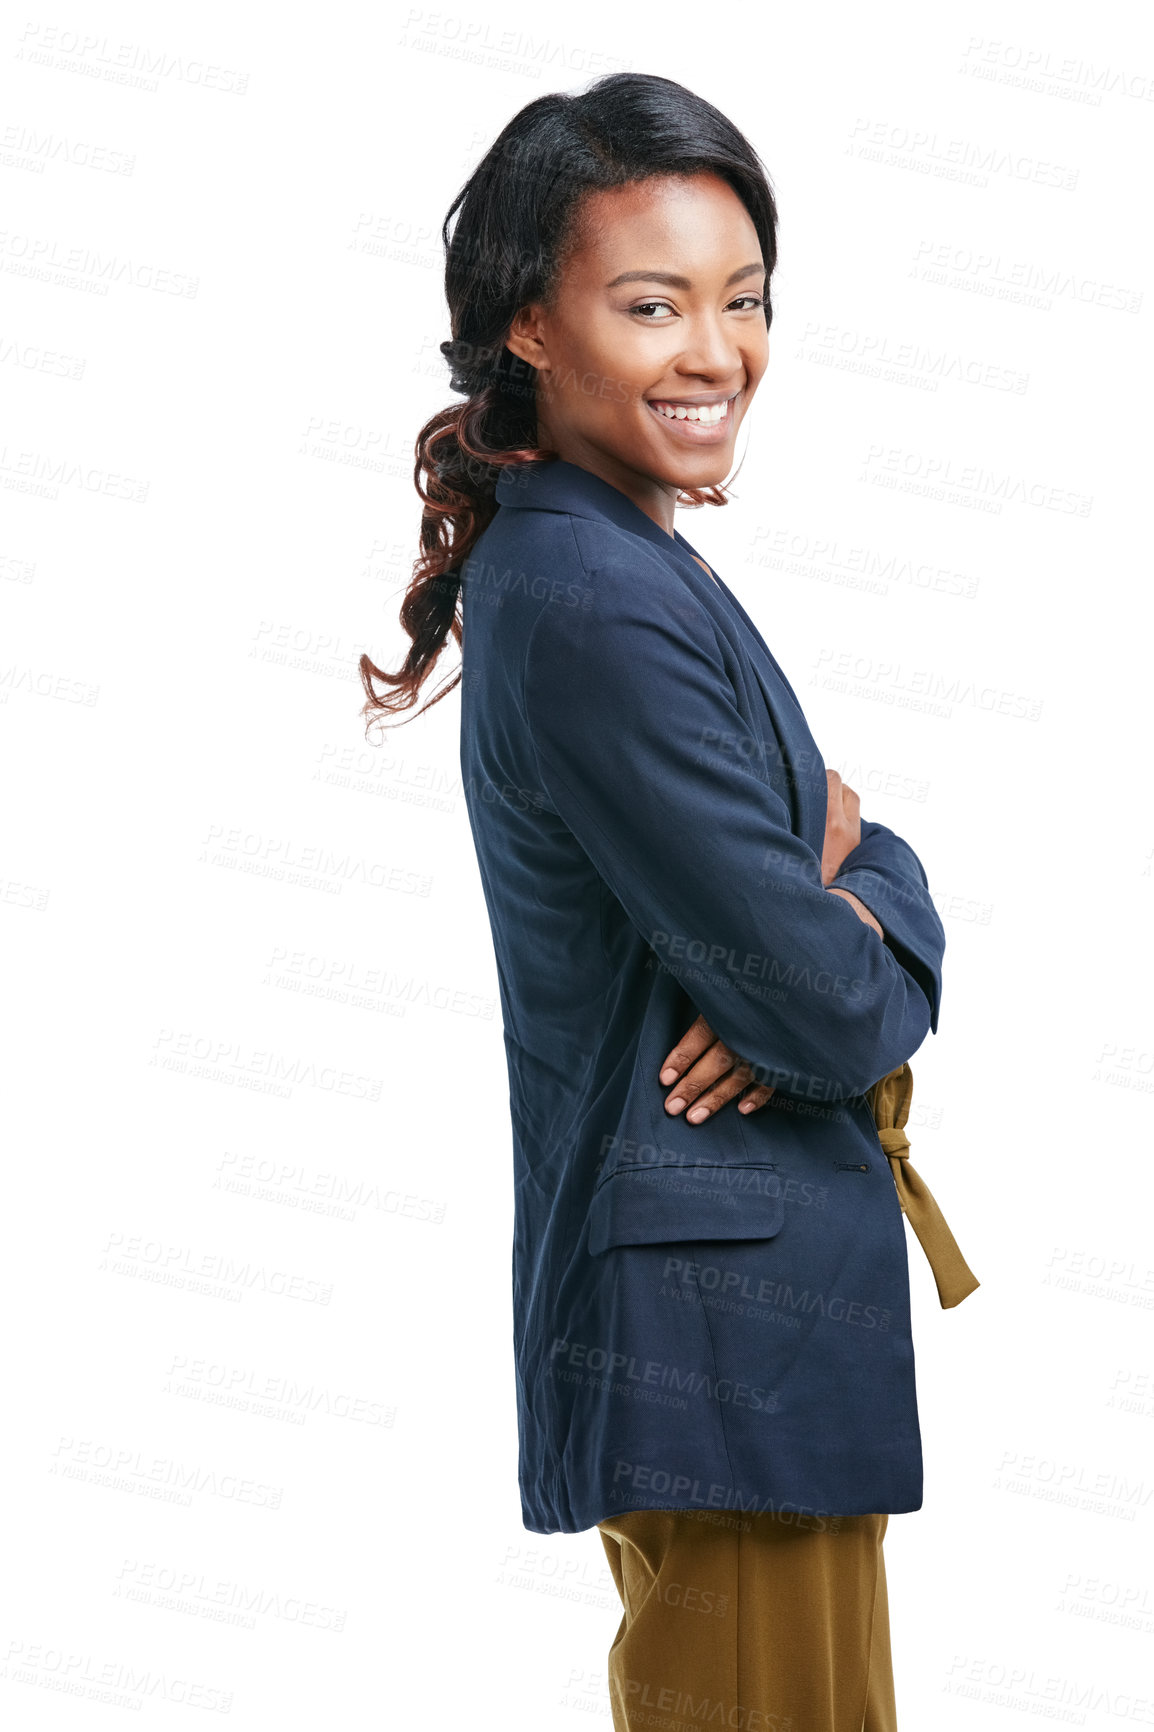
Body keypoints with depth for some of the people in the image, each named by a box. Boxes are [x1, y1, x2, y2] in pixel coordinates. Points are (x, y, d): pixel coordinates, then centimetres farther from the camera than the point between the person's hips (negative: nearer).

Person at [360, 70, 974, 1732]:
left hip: (691, 1301, 10)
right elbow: (833, 1010, -23)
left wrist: (856, 899, -11)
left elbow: (846, 833, 11)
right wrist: (872, 952, 0)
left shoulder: (610, 563, 11)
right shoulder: (598, 609, -21)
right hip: (730, 1326, -10)